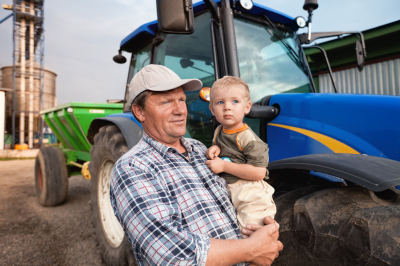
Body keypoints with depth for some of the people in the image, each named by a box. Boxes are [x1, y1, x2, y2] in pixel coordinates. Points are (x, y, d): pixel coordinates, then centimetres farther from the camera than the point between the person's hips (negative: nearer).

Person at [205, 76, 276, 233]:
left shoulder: (247, 138, -18)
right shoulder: (218, 131, 6)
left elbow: (259, 172, -23)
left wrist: (224, 165, -21)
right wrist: (215, 149, 0)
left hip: (250, 193, -7)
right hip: (224, 190, 7)